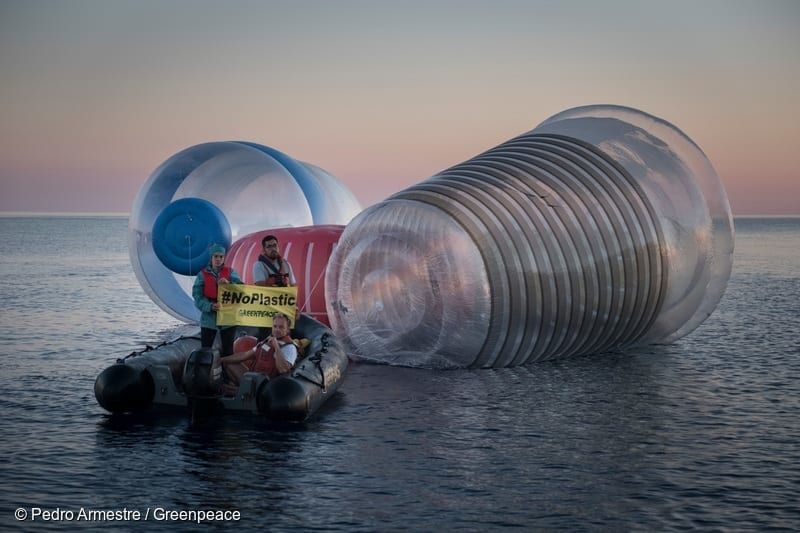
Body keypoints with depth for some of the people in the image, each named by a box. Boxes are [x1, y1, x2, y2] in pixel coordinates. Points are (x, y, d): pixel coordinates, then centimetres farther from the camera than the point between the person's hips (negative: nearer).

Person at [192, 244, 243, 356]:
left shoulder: (230, 272, 6)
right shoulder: (203, 274, 1)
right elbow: (197, 296, -6)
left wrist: (228, 283, -24)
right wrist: (210, 306, -22)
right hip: (209, 318, -1)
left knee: (228, 349, 8)